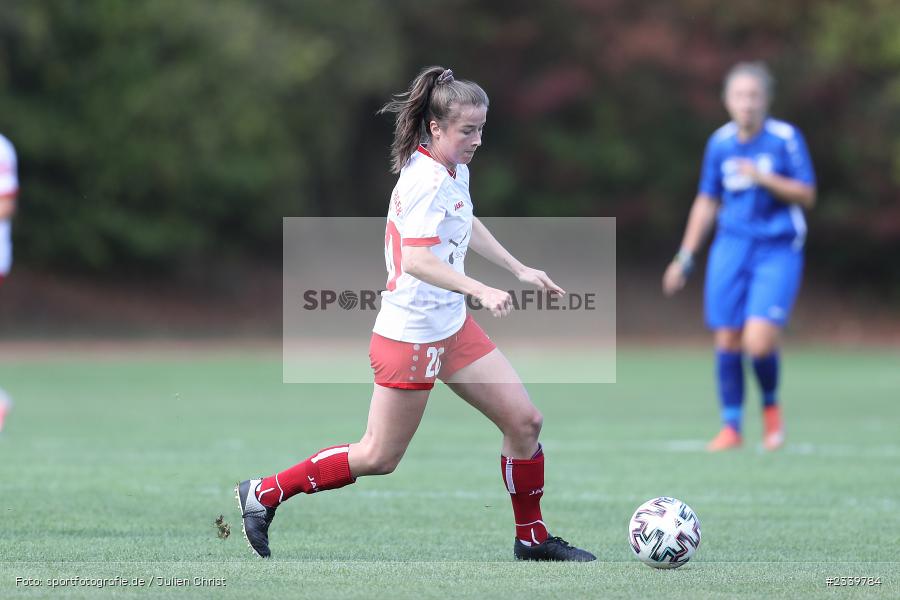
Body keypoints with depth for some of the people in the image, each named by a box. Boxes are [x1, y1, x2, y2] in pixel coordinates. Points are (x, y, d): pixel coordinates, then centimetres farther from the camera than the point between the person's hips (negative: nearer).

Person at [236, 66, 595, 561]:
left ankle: (531, 538, 18)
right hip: (410, 335, -9)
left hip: (452, 327, 9)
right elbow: (416, 260, -32)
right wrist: (482, 291, -39)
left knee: (524, 421, 4)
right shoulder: (426, 180, -21)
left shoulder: (453, 169, 8)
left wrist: (519, 270, 28)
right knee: (379, 457, 0)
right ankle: (264, 493, 13)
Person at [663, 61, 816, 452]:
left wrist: (764, 178, -20)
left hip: (778, 251, -4)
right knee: (727, 341, 0)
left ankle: (771, 404, 13)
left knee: (759, 342, -17)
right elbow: (707, 202, 16)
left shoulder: (786, 138, -6)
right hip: (731, 246, 4)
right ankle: (731, 427, 15)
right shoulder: (720, 142, 5)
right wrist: (685, 259, 16)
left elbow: (806, 196, -6)